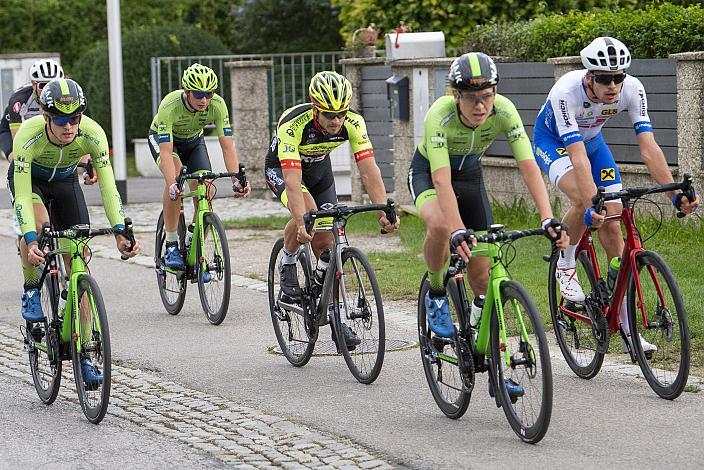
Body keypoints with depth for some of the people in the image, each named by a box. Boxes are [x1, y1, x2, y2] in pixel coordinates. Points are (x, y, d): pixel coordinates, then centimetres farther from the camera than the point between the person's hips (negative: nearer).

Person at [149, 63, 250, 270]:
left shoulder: (217, 105, -30)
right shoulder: (170, 106, -39)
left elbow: (227, 146, -31)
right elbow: (166, 152, -44)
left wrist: (236, 179, -45)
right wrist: (172, 184, -58)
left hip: (193, 140, 3)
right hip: (162, 138, -3)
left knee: (206, 193, -15)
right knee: (175, 175, -33)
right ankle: (171, 247, -24)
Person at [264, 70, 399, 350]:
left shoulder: (353, 123, -29)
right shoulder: (293, 125, -39)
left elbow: (369, 171, -32)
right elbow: (293, 182, -46)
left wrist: (384, 212, -45)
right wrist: (302, 223, -58)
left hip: (319, 168, 4)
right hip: (281, 168, -3)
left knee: (326, 242, -3)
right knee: (309, 212, -33)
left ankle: (336, 317, 3)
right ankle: (287, 264, -6)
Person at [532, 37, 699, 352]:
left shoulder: (632, 90, -29)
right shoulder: (566, 92, -39)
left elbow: (648, 147, -32)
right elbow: (578, 156, -45)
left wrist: (675, 194, -42)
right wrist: (592, 205, -55)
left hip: (591, 139, 4)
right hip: (552, 141, -4)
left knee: (611, 224, -6)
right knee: (583, 201, -34)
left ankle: (627, 324, -1)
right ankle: (565, 266, -4)